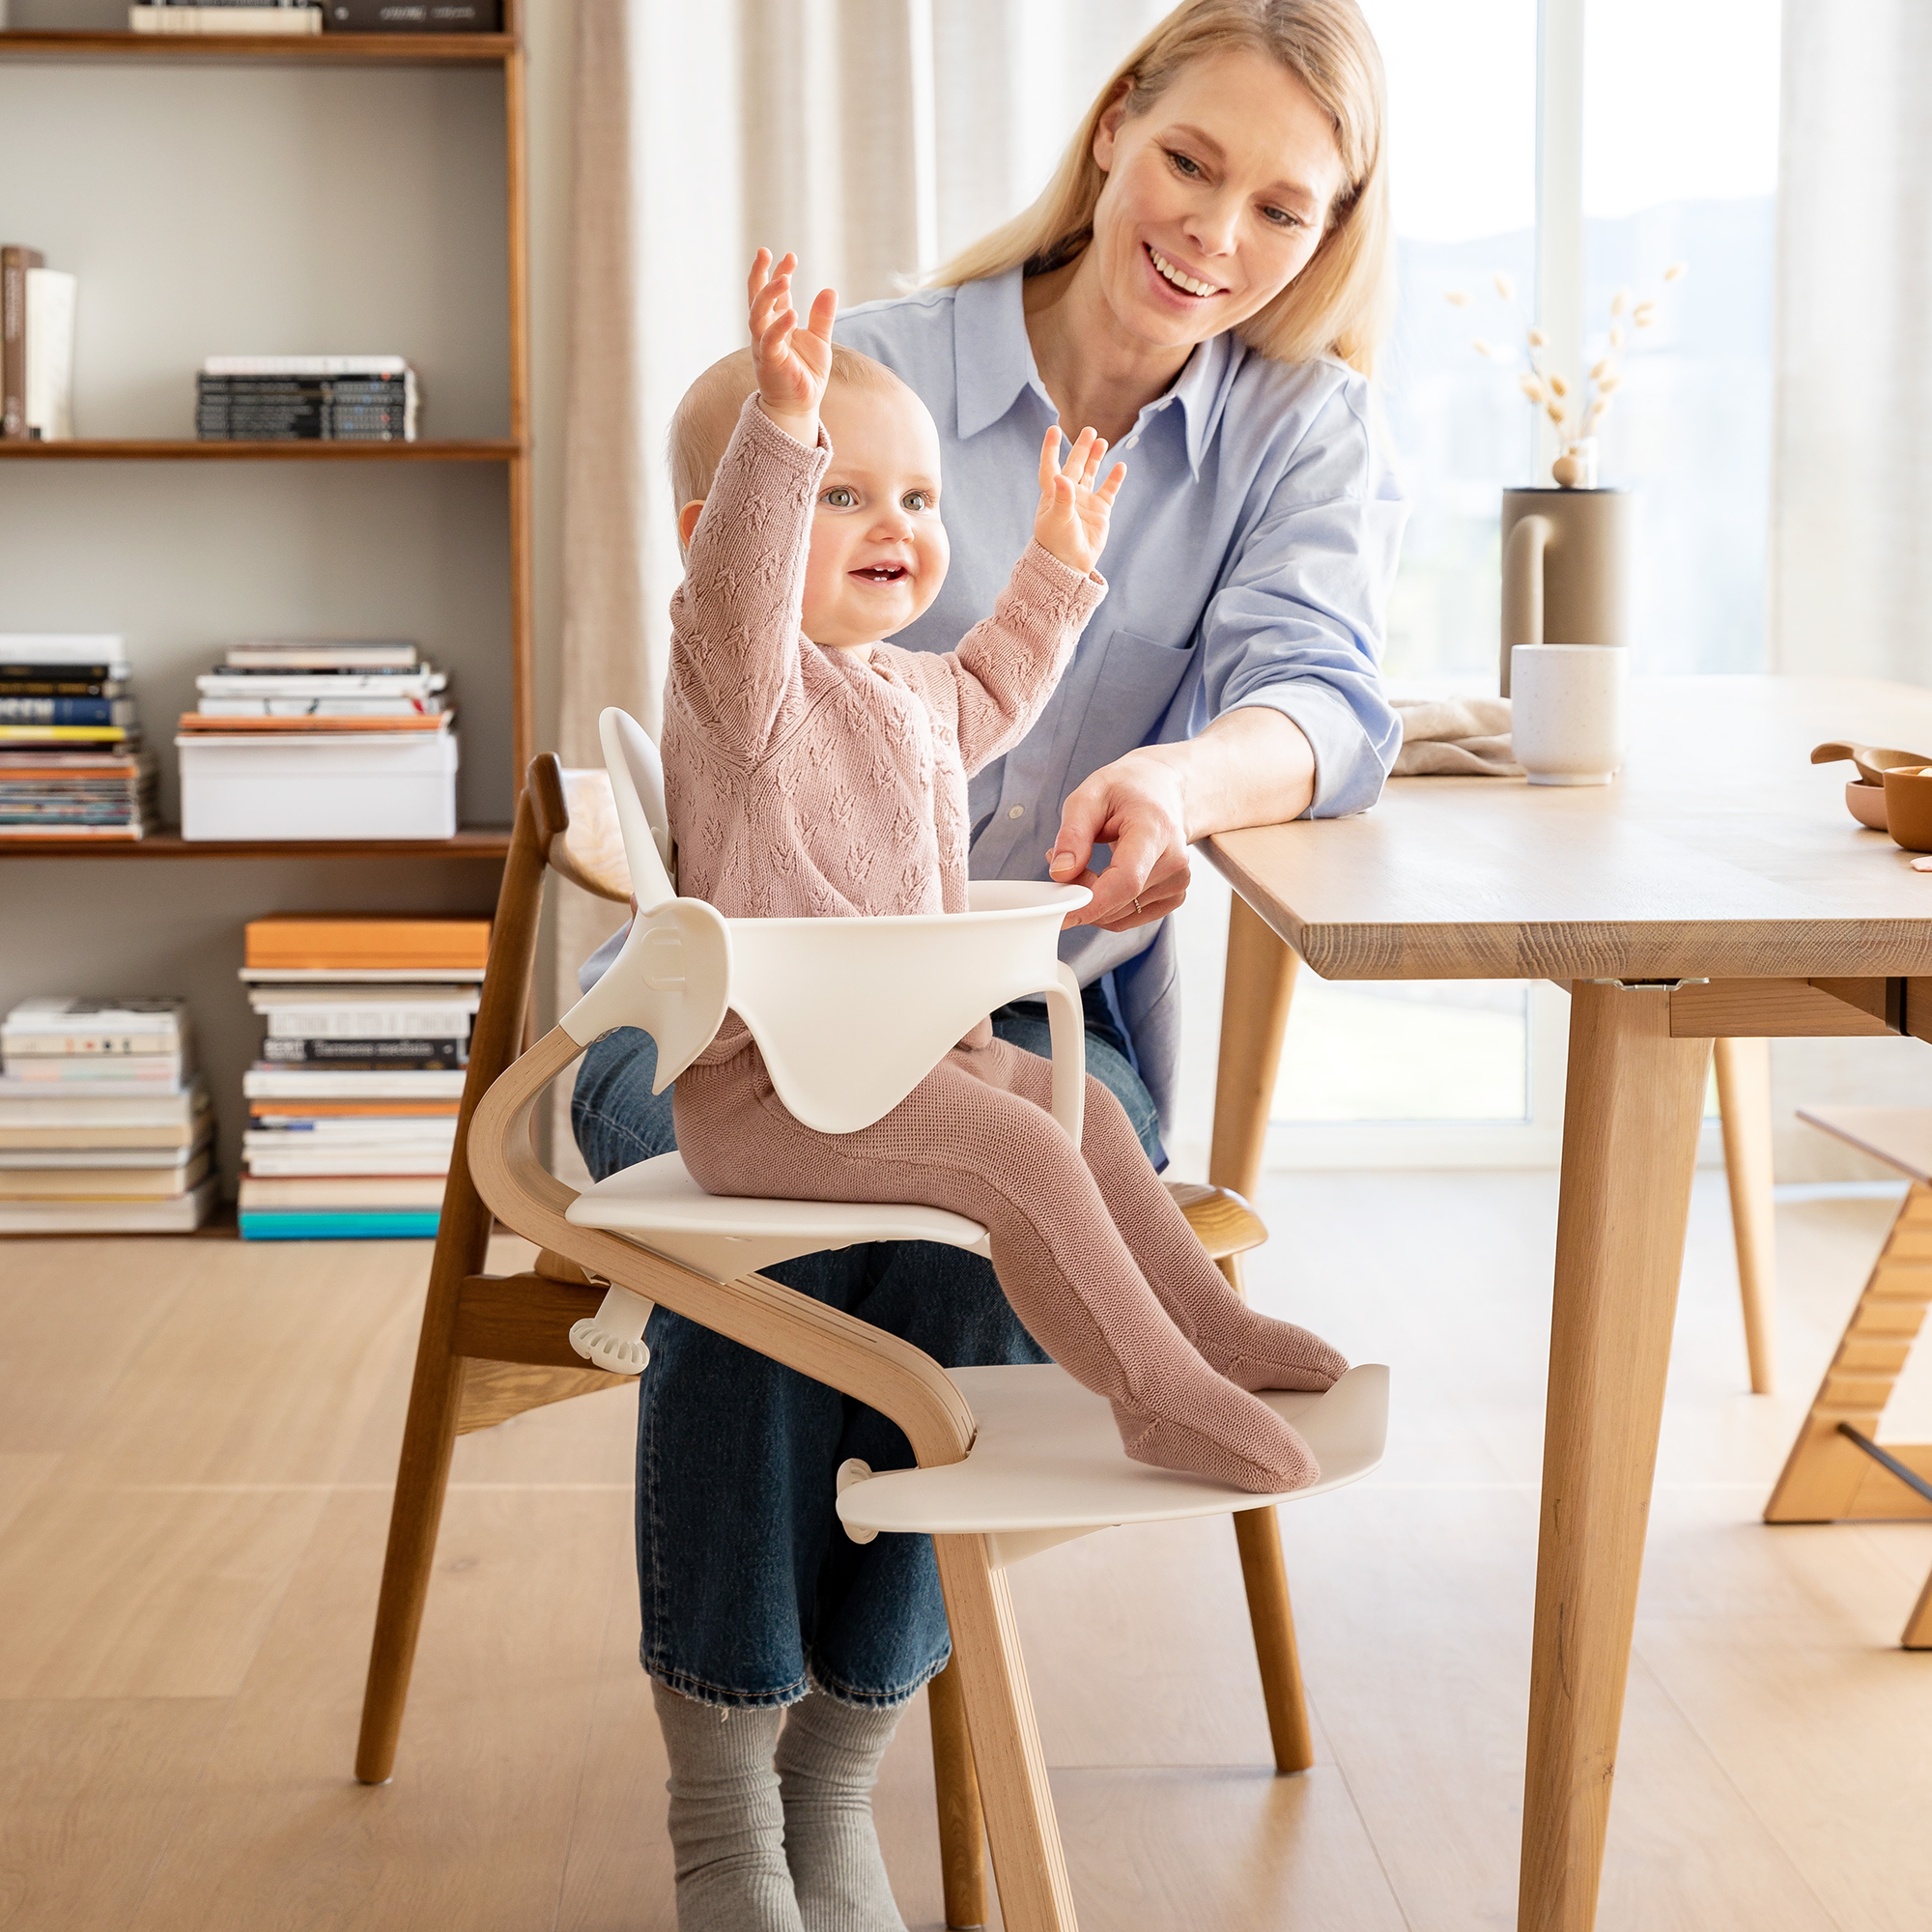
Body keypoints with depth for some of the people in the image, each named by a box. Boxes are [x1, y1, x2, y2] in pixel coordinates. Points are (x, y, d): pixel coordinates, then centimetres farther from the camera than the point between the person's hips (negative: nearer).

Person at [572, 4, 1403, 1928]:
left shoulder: (1300, 430, 4)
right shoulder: (873, 370, -1)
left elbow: (1320, 687, -14)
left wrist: (1183, 779, -39)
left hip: (1042, 997, 1)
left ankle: (840, 1769, -17)